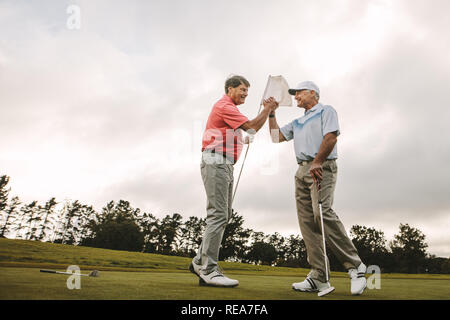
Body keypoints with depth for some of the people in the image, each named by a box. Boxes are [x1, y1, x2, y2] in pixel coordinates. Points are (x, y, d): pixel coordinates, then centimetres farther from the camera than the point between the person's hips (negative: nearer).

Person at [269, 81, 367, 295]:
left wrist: (317, 162, -18)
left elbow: (331, 137, -8)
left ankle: (355, 266, -18)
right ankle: (319, 277, -7)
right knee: (307, 221, -4)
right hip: (302, 170, 8)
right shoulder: (297, 122, 30)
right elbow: (276, 137, 25)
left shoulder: (326, 111, 8)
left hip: (322, 167, -7)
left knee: (323, 213, -25)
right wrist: (271, 113, 21)